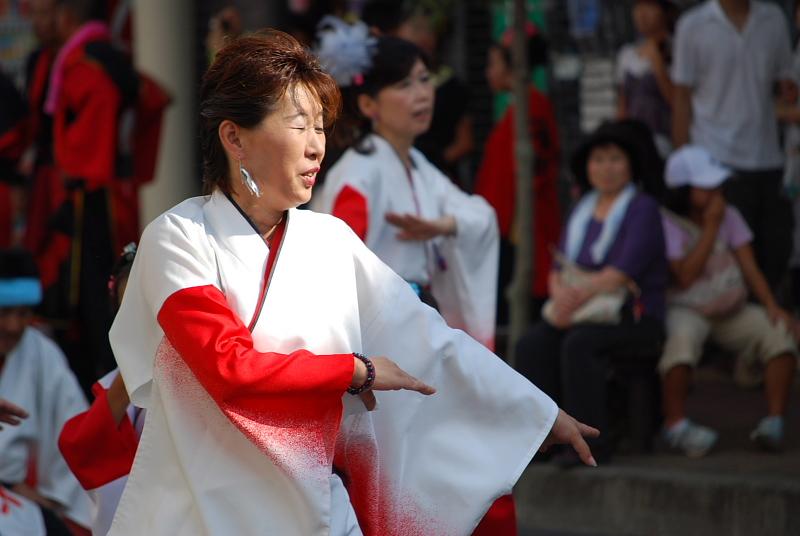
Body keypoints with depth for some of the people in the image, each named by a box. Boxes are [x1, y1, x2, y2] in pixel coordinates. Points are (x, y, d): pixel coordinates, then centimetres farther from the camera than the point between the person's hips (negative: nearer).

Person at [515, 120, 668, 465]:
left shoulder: (642, 209, -2)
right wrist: (561, 295, -9)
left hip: (633, 314, -6)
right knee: (532, 344, -21)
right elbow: (559, 268, 14)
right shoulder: (581, 211, 19)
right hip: (584, 313, 6)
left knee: (578, 344, -33)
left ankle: (590, 439, -29)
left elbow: (624, 272, -13)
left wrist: (578, 297, -19)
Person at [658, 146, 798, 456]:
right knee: (681, 339, -39)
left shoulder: (729, 217, 7)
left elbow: (749, 267, 2)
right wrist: (711, 227, -16)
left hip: (733, 311, 5)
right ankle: (675, 424, -26)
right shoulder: (669, 225, -7)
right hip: (687, 310, -5)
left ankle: (775, 419, -19)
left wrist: (771, 305, -14)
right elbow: (686, 277, -19)